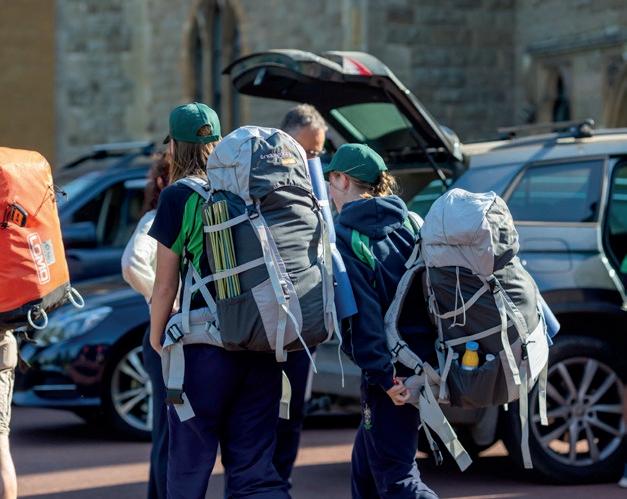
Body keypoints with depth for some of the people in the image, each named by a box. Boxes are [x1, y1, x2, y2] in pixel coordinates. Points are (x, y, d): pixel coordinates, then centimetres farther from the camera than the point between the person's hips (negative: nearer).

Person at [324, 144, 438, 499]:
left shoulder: (344, 239, -11)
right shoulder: (409, 224, 9)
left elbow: (362, 313, -18)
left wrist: (384, 375, -19)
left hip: (390, 370, -8)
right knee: (366, 465, 21)